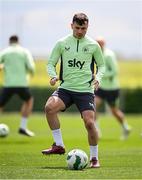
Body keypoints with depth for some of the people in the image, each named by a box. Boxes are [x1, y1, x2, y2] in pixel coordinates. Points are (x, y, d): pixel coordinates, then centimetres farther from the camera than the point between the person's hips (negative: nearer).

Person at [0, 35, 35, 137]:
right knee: (29, 100, 29)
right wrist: (31, 71, 19)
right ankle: (23, 127, 21)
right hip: (22, 84, 0)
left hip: (8, 84, 0)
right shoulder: (25, 52, 6)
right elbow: (31, 68, -5)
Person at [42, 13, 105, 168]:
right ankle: (59, 145, -14)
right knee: (49, 107, -27)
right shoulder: (62, 43, 5)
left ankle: (94, 158, 6)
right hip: (66, 87, 1)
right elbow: (51, 63, 10)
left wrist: (97, 78, -5)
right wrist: (53, 76, -11)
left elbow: (101, 65, 15)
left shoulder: (93, 45, 4)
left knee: (89, 122, -13)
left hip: (85, 90, -1)